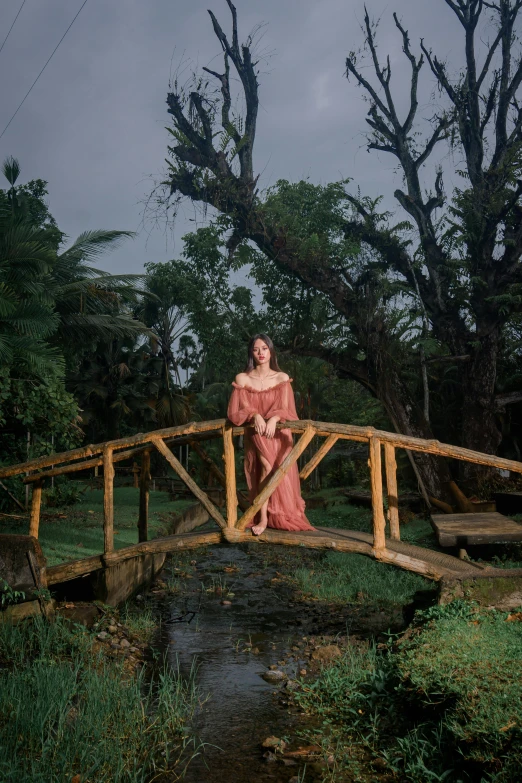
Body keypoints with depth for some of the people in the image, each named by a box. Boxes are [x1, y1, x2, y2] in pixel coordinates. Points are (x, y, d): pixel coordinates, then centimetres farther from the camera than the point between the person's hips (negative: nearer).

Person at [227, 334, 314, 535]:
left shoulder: (282, 378, 6)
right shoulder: (242, 379, 5)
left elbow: (285, 409, -2)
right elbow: (239, 409, -3)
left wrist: (273, 419, -24)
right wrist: (256, 416, -23)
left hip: (278, 435, 1)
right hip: (255, 434, -1)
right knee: (267, 466, -23)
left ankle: (279, 518, -5)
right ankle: (263, 518, -19)